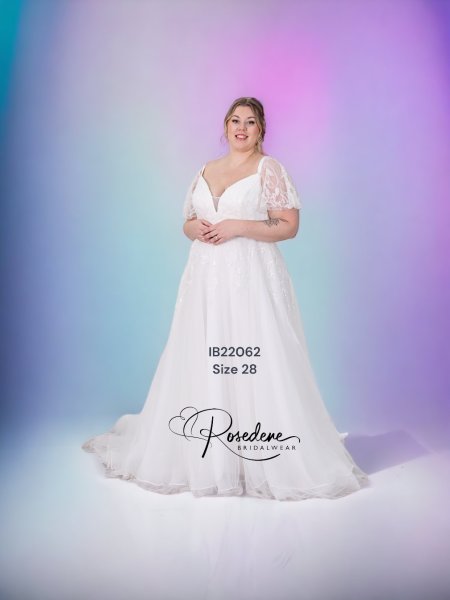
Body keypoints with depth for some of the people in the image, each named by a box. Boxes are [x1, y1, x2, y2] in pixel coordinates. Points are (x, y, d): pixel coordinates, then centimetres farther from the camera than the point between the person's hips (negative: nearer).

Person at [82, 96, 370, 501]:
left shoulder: (270, 169, 1)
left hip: (252, 277, -5)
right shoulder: (205, 171, 17)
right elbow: (188, 223, 21)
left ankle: (261, 459, 6)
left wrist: (239, 227, -15)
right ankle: (200, 453, 19)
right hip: (207, 277, 5)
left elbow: (289, 226, -6)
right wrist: (197, 229, -3)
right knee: (199, 362, 5)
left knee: (255, 365, -8)